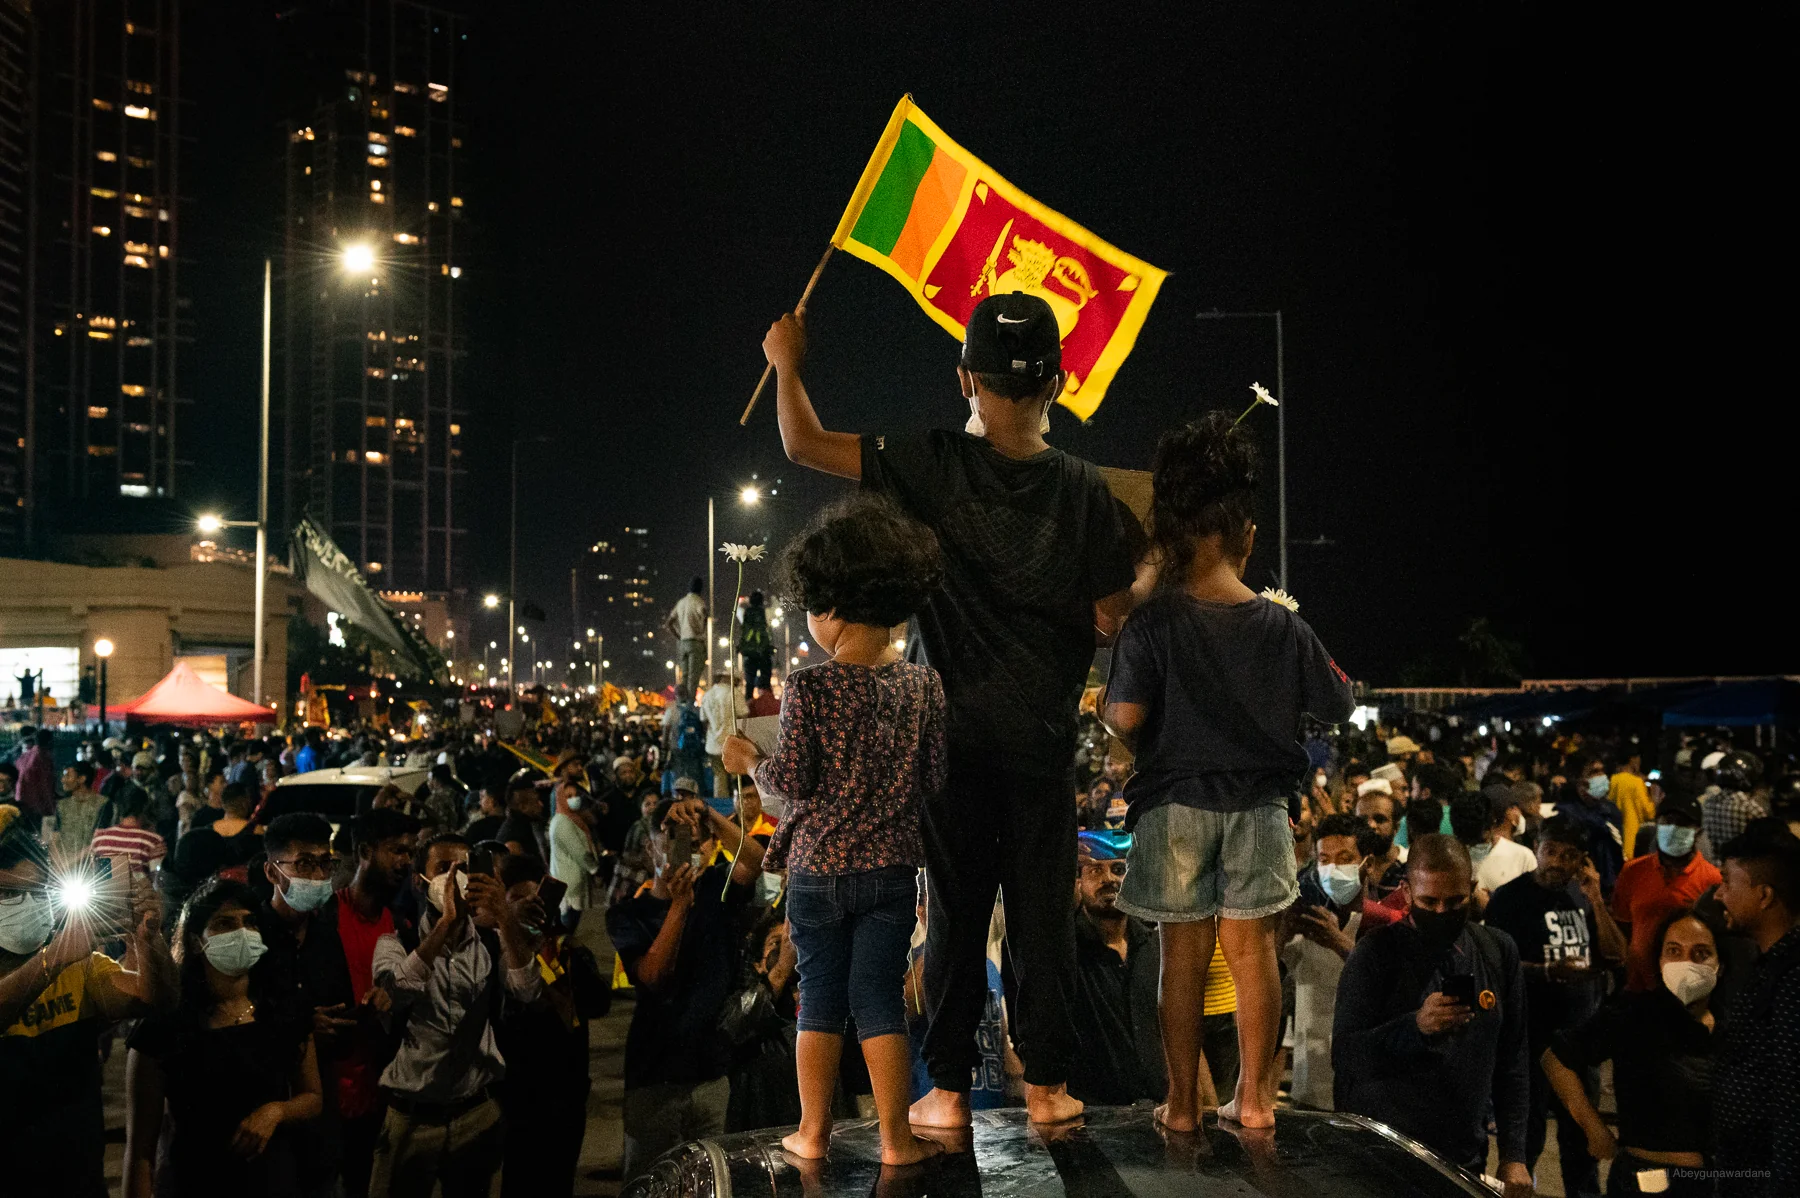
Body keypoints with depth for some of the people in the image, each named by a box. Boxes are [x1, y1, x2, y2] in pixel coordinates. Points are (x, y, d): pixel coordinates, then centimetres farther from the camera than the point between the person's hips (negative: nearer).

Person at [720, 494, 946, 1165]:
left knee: (820, 1001, 9)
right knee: (880, 1001, 8)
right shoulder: (922, 686, -3)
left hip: (817, 867, -2)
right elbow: (933, 779, 1)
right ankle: (895, 1137, 12)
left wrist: (749, 761, 5)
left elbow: (792, 781, -13)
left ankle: (813, 1133, 19)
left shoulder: (809, 689, -13)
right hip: (892, 866, 2)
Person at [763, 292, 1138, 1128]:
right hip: (1044, 739, 1)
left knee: (954, 914, 8)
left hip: (954, 736, 0)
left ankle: (949, 1088, 14)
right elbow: (1113, 619, -3)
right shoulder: (1083, 489, -6)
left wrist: (787, 364, 11)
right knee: (1042, 912, 9)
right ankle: (1046, 1082, 16)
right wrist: (1155, 568, 16)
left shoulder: (932, 466, -9)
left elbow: (802, 443, -6)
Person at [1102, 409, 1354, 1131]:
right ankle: (1254, 1094, 14)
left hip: (1175, 803, -1)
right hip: (1258, 805, 2)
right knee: (1251, 948, 9)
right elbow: (1337, 706, 5)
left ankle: (1182, 1100, 12)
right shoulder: (1284, 627, -3)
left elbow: (1123, 717, -17)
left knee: (1184, 952, 6)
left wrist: (1149, 746, 5)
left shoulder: (1152, 624, -10)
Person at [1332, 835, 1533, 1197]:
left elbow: (1512, 1060, 7)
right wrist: (1416, 1025, -29)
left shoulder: (1497, 951, 3)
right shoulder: (1376, 954, -10)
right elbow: (1344, 1056, -15)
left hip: (1466, 1159, 4)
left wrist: (1514, 1154, 2)